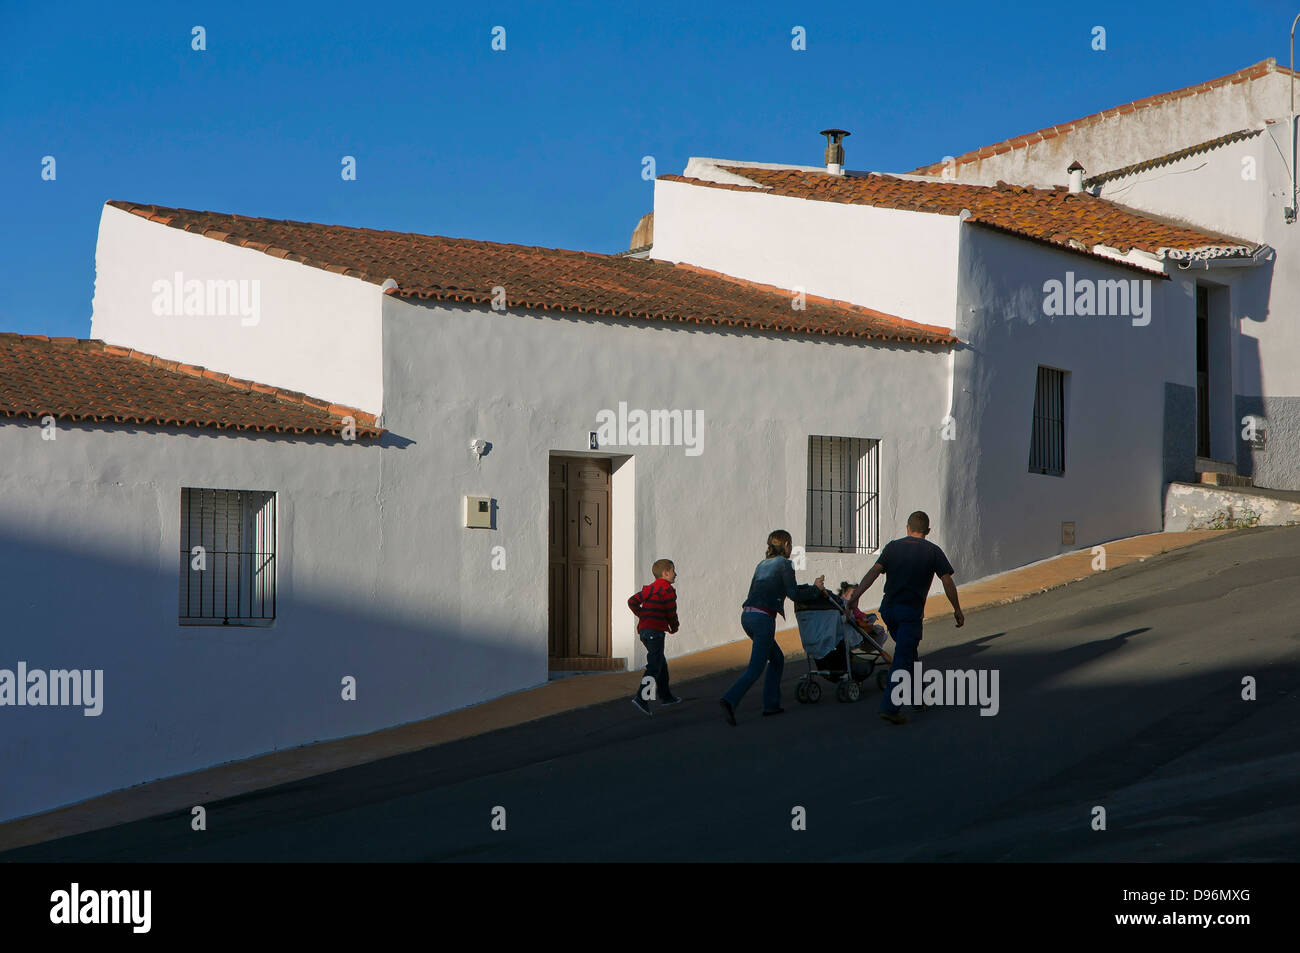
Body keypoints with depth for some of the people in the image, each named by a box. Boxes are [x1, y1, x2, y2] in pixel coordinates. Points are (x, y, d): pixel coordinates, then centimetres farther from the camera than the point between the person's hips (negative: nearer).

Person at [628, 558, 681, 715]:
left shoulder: (649, 589, 15)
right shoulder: (667, 589, -9)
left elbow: (632, 602, 11)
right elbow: (671, 612, -10)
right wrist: (675, 626, 8)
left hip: (644, 630, 9)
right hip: (655, 631, -9)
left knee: (661, 663, 20)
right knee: (654, 667, -10)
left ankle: (665, 696, 28)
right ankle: (641, 698, -20)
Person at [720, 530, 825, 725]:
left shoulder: (763, 564, 22)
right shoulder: (784, 564, -1)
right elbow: (794, 594, -7)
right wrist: (815, 588, 10)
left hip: (747, 615, 8)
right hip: (763, 618, -8)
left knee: (777, 658, 21)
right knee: (756, 667, -9)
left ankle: (771, 704, 18)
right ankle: (730, 700, -27)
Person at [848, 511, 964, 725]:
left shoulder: (893, 546, 7)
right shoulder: (933, 551, 2)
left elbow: (874, 571, -5)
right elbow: (947, 581, -3)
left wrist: (855, 595, -10)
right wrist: (957, 609, 5)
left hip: (888, 609, 4)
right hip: (911, 611, -4)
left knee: (908, 653, 22)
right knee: (903, 659, -7)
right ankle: (889, 707, -18)